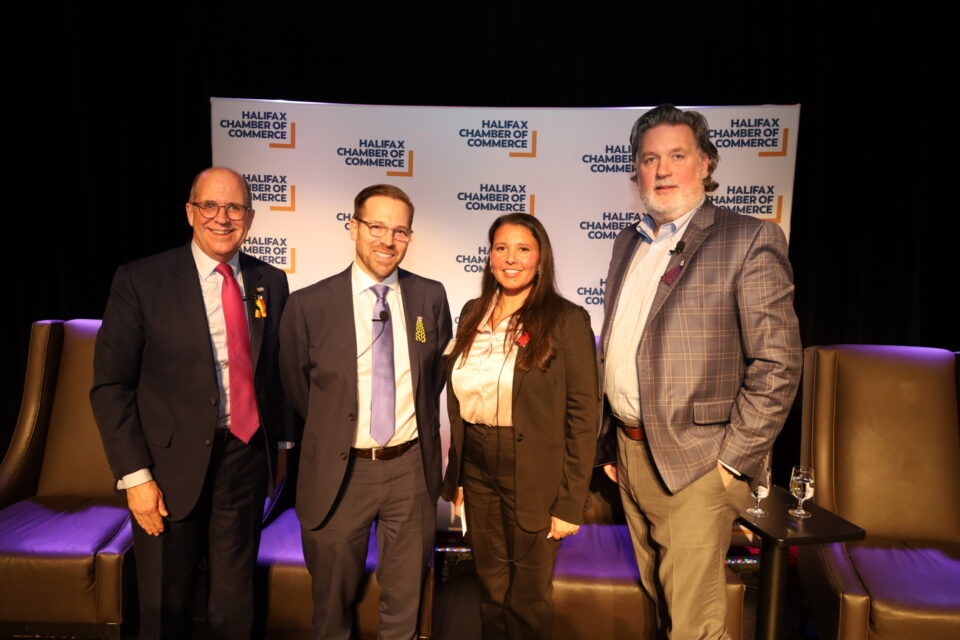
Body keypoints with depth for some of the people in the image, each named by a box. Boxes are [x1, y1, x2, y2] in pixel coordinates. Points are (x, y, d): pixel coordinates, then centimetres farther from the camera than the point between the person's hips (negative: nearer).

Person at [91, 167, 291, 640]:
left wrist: (279, 441, 10)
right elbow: (110, 385, -7)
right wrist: (135, 476, -11)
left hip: (247, 459, 3)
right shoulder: (140, 281, -7)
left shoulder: (270, 282, 3)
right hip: (172, 465, -2)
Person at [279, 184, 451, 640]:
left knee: (405, 603, 21)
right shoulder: (309, 306, -11)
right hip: (339, 470, -1)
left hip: (412, 468, 2)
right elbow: (297, 390, 3)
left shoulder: (431, 297, -3)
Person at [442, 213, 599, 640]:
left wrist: (570, 501, -12)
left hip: (534, 478, -4)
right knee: (491, 590, 20)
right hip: (476, 471, 5)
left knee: (527, 600, 13)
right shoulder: (473, 314, 5)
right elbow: (458, 399, 10)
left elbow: (583, 415, -11)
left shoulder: (566, 320, -11)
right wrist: (456, 476, 9)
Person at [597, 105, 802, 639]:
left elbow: (778, 364, -13)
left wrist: (733, 461, -14)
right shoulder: (629, 243, 12)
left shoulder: (750, 240, -9)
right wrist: (611, 443, 14)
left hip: (692, 467, -6)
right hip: (629, 454, 7)